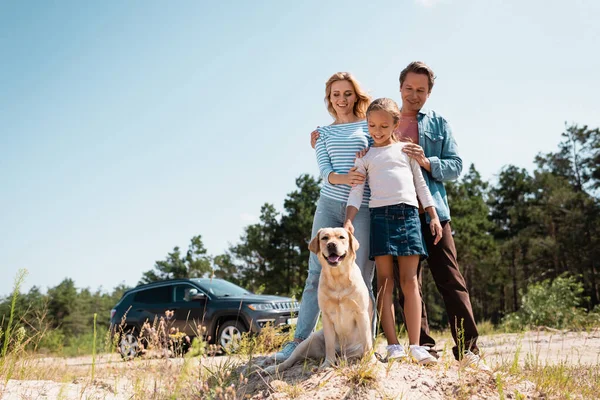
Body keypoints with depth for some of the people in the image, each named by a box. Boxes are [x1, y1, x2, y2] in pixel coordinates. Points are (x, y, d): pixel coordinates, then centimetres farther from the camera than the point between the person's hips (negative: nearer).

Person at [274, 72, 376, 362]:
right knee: (316, 274, 0)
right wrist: (345, 178, -20)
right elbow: (324, 171, 1)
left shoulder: (369, 125, 10)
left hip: (363, 208, -2)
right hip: (329, 205, 2)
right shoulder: (324, 132, 15)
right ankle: (299, 340, 3)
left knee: (361, 278, -2)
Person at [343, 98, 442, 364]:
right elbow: (357, 191, 5)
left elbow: (421, 184, 16)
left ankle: (415, 346, -2)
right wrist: (348, 221, -9)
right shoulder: (364, 156, 12)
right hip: (380, 215, -1)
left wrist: (433, 217, 9)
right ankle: (393, 346, -2)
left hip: (408, 214, 1)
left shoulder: (406, 149, 15)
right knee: (385, 282, -4)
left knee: (410, 282, -2)